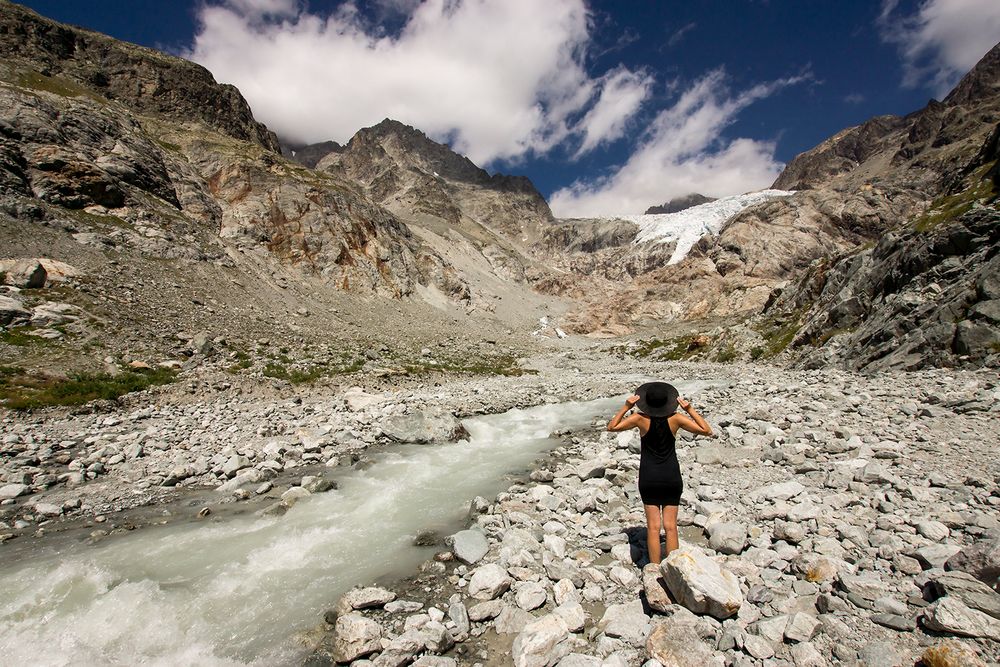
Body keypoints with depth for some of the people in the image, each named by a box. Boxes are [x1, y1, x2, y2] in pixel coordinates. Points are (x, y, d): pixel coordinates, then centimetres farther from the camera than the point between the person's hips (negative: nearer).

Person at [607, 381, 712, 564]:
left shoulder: (641, 418, -12)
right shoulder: (675, 418, -10)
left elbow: (612, 427, -2)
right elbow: (707, 431, 0)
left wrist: (626, 407, -4)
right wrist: (690, 409, -2)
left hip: (648, 477, -1)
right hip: (672, 477, 1)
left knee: (653, 527, 7)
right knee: (670, 527, 10)